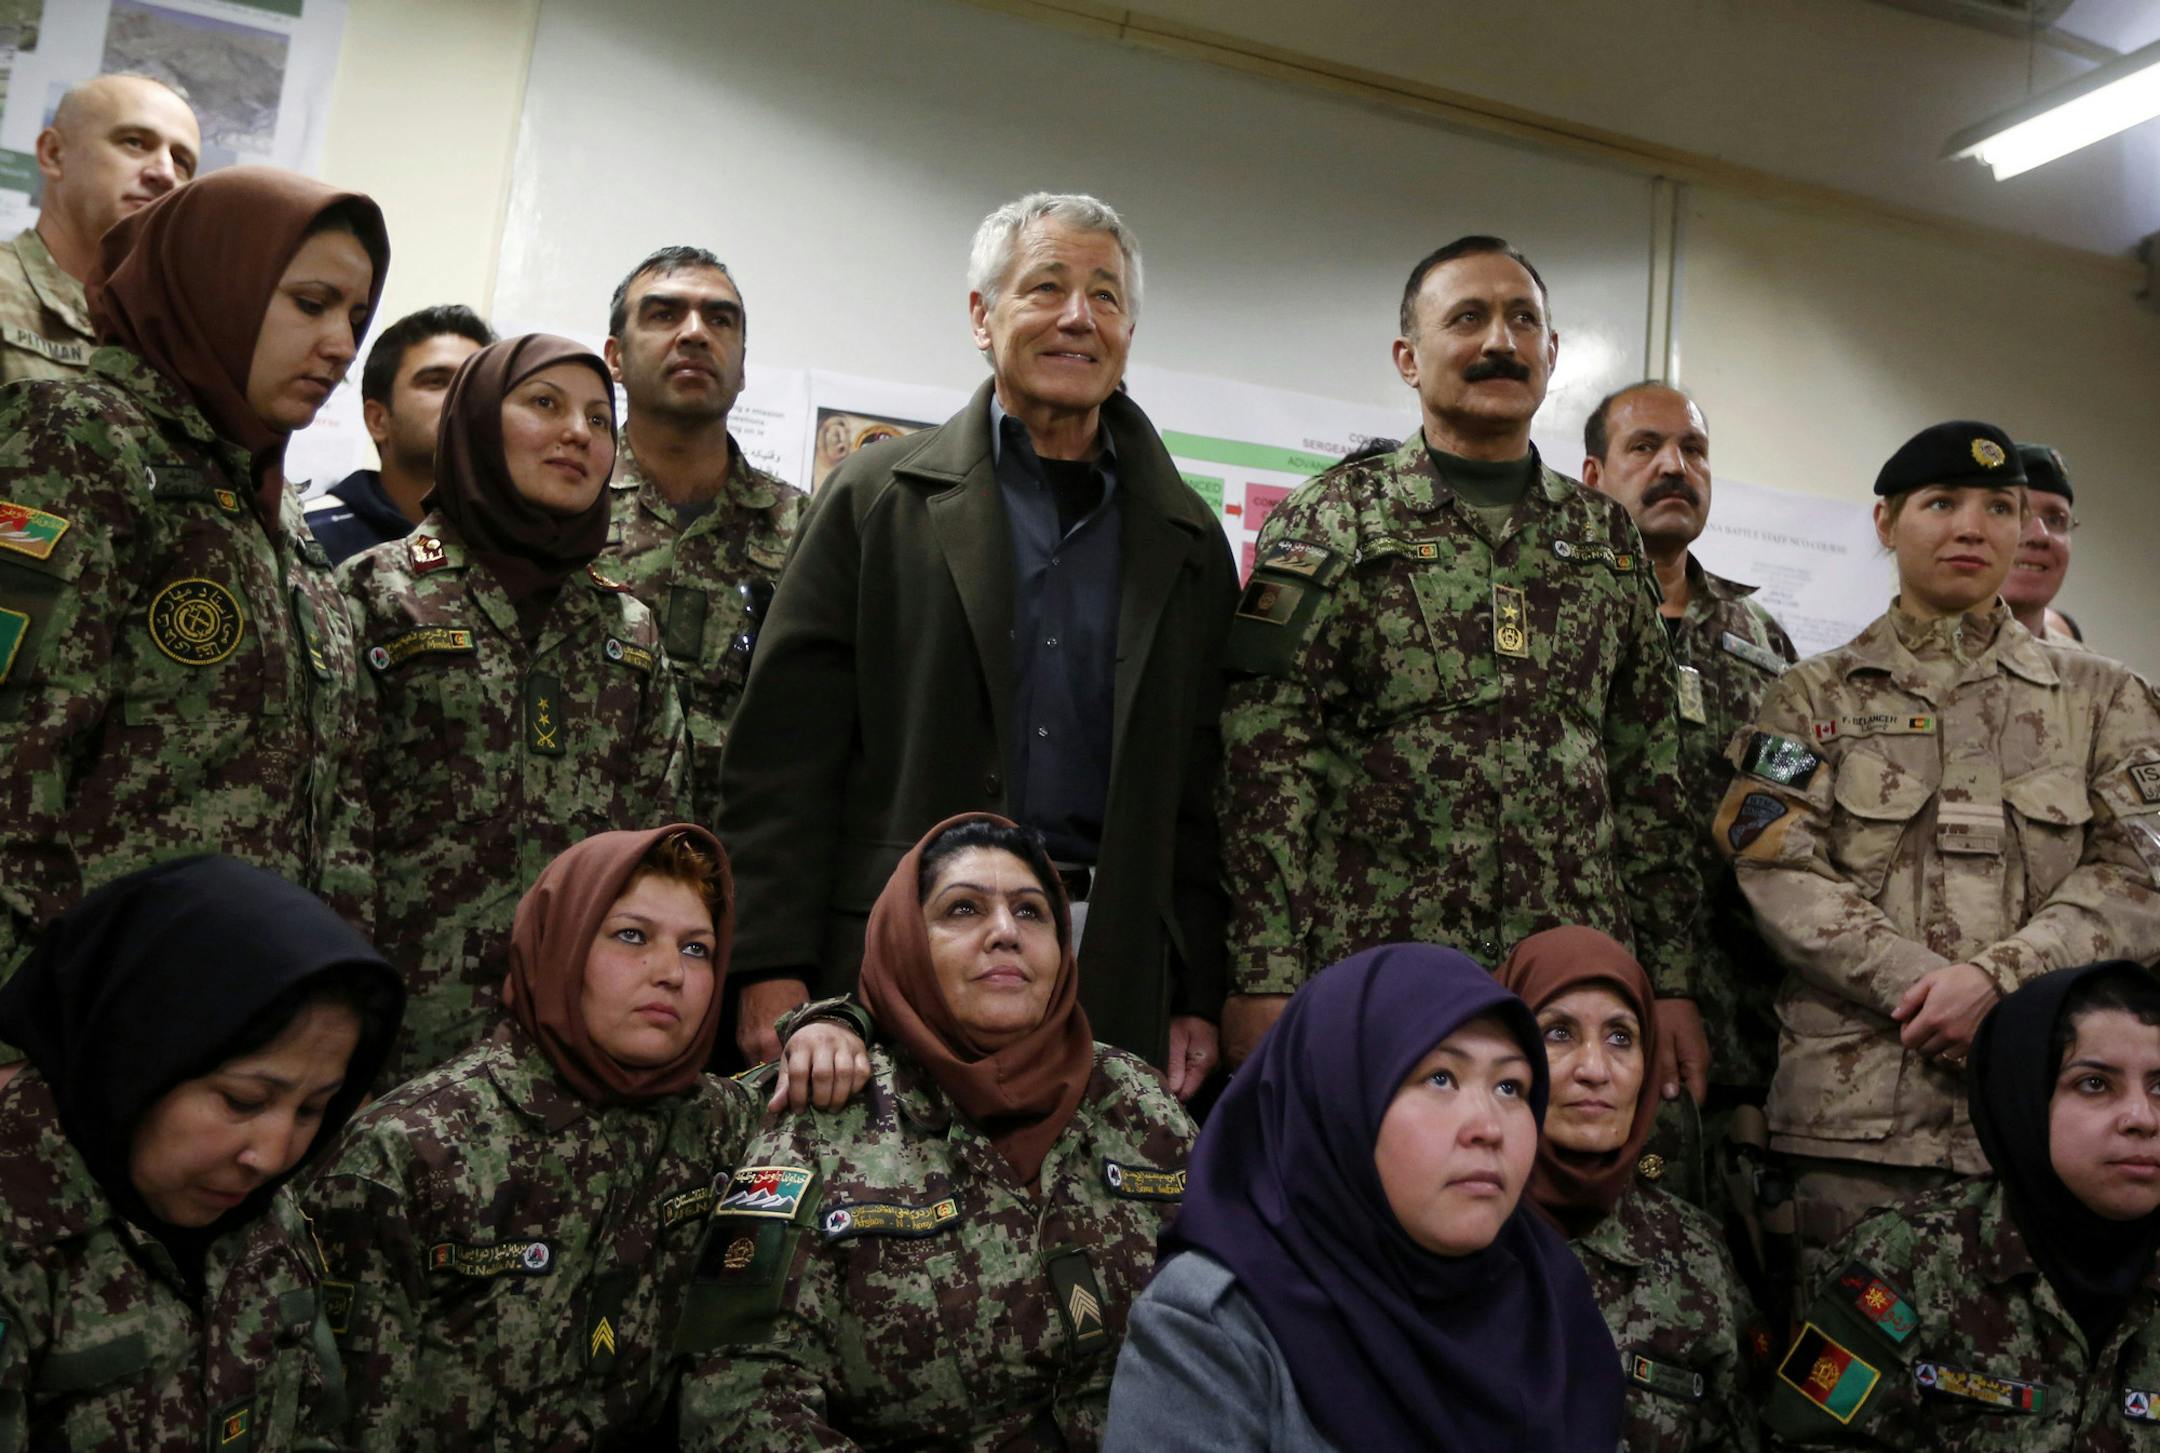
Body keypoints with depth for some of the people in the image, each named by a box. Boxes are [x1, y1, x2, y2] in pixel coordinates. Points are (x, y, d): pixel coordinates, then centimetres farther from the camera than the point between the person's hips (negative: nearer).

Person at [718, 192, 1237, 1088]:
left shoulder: (1189, 543, 12)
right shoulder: (879, 497, 5)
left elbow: (1201, 789, 11)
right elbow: (784, 752, 0)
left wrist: (1198, 998, 6)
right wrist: (773, 968, -7)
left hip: (1115, 982, 2)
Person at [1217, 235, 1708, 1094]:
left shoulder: (1607, 537, 15)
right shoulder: (1333, 521, 2)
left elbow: (1651, 773, 15)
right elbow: (1264, 761, -6)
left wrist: (1672, 981, 10)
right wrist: (1265, 982, -13)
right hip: (1371, 986, -3)